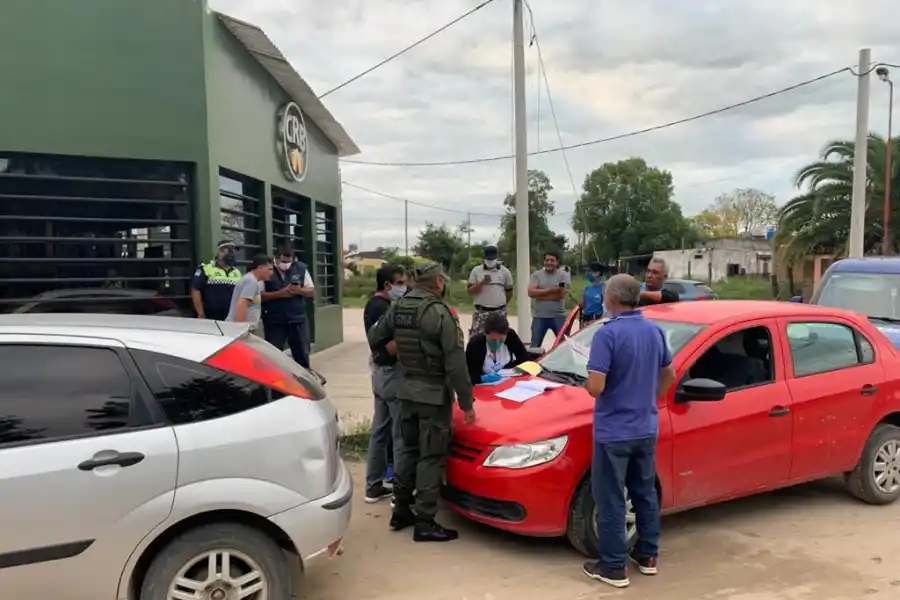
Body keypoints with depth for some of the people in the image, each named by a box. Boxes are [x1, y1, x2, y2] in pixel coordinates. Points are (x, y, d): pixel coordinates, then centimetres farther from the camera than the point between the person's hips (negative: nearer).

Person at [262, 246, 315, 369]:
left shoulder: (301, 268, 4)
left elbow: (312, 291, 7)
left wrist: (300, 290, -14)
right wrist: (280, 293, -20)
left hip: (297, 319, 2)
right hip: (274, 321, -2)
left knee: (303, 353, 8)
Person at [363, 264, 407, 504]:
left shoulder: (372, 304, 11)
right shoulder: (384, 309, -20)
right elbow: (392, 348, -25)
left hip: (380, 372, 10)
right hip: (392, 373, -10)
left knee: (380, 430, 15)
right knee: (401, 434, -3)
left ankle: (374, 486, 22)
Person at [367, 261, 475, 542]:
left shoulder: (397, 308, 4)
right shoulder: (439, 312, -17)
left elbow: (374, 340, 15)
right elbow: (456, 363, -19)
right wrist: (466, 401, -13)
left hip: (407, 389, 7)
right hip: (434, 393, -7)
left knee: (408, 449, 19)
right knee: (431, 457, 0)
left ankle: (401, 510, 28)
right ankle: (425, 523, 6)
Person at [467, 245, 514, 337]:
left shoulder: (505, 271, 4)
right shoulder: (476, 271, 1)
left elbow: (509, 292, 14)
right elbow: (470, 291, -3)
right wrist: (482, 282, -16)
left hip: (499, 312, 1)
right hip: (481, 312, -1)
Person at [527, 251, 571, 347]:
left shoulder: (563, 275, -1)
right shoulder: (536, 275, 3)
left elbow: (561, 294, -14)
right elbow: (531, 292, -11)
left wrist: (539, 294, -10)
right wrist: (549, 290, -14)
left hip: (558, 316, -1)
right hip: (539, 317, 1)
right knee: (535, 346, 8)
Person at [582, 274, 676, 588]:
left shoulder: (607, 333, -20)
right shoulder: (655, 331, 3)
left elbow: (595, 387, -25)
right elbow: (669, 375, 14)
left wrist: (588, 384, -3)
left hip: (613, 431, -7)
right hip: (646, 429, 7)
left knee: (610, 500, 4)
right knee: (645, 493, 20)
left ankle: (613, 567, 12)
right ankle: (647, 556, 31)